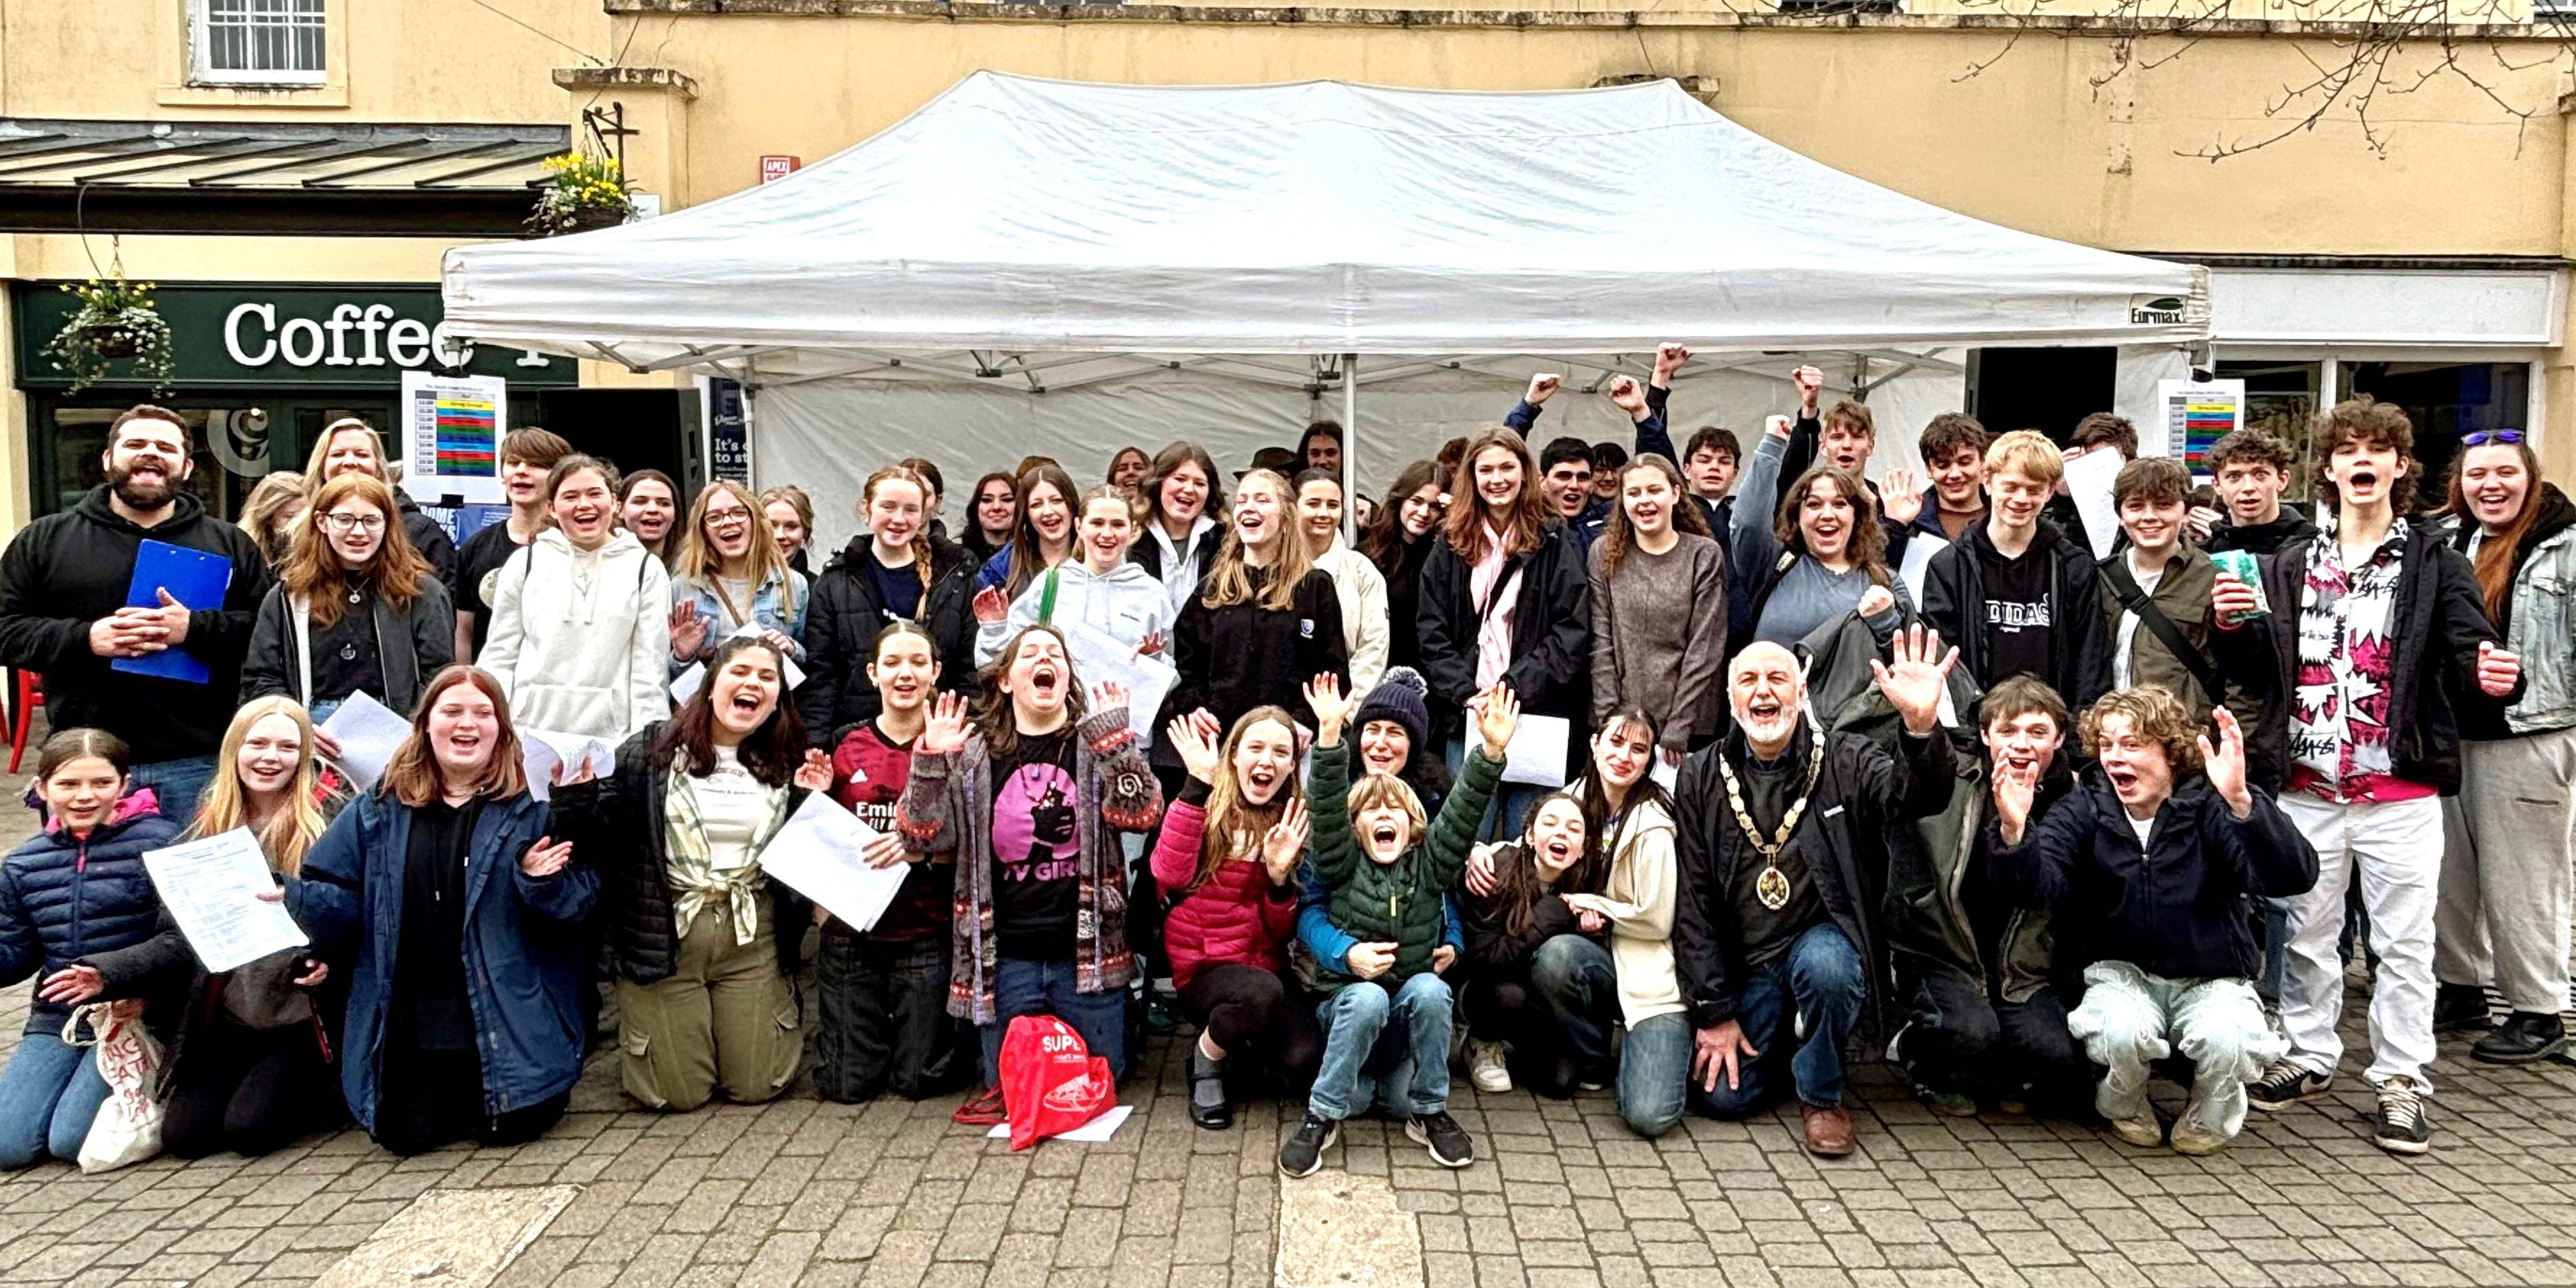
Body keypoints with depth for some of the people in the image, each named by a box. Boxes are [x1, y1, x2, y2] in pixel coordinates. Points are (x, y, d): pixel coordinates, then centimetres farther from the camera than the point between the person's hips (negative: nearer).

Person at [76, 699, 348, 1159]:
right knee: (182, 1135, -2)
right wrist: (108, 973, -10)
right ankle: (263, 1083, 25)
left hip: (304, 1016, -5)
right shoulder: (210, 827, 7)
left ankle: (325, 1090, 13)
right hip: (227, 1017, 5)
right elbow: (180, 937, 4)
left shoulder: (330, 815, -7)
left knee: (249, 1129, -16)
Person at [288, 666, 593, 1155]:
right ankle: (454, 1101, 31)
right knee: (408, 1134, -2)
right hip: (410, 1027, 3)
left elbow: (580, 900, -5)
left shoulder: (533, 804, -3)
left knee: (510, 1128, -6)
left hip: (507, 1023, -2)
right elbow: (333, 898, 6)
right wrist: (295, 900, -16)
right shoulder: (380, 810, 6)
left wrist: (541, 881, -25)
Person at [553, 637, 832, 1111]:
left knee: (756, 1086, 5)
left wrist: (812, 802, -8)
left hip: (752, 936, 2)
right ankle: (641, 1020, 35)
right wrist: (576, 790, -23)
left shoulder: (787, 763, 4)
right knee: (679, 1094, 5)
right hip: (664, 935, -2)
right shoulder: (652, 751, -4)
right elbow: (597, 833, -5)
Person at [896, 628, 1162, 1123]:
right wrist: (931, 763, -17)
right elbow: (921, 838, -4)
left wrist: (1116, 738, -24)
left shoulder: (1097, 743, -1)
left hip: (1086, 947, 0)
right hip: (1007, 954, 1)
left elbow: (1141, 815, -15)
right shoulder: (974, 754, 1)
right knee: (1009, 1082, 9)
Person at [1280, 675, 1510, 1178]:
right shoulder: (1344, 865, -1)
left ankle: (1429, 1111, -14)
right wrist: (1330, 735, -32)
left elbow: (1464, 813, -12)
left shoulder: (1429, 865, 2)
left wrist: (1492, 750, -28)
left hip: (1414, 997, 2)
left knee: (1431, 989, -31)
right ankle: (1322, 1116, -21)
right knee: (1368, 998, -34)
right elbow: (1326, 807, -17)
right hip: (1348, 998, -2)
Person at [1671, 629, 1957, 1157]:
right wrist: (1714, 1012, -6)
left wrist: (1922, 725, -48)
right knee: (1722, 1098, -12)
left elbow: (1918, 798, -26)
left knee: (1822, 965, -36)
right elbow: (1693, 901, -1)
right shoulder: (1701, 778, 0)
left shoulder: (1845, 760, -4)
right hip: (1743, 966, 2)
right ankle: (1777, 1046, 24)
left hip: (1822, 941, -2)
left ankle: (1822, 1097, -8)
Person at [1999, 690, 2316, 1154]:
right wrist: (2015, 832, -43)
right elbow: (2041, 887, -21)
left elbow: (2295, 877, -28)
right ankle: (2125, 1107, 5)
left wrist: (2242, 801, -45)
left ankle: (2210, 1115, 5)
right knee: (2124, 1032, -32)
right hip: (2122, 975, 1)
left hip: (2211, 981, -1)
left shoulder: (2208, 808, -11)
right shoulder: (2085, 811, -4)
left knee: (2228, 1041, -32)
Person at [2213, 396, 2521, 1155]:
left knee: (2405, 943, 2)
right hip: (2307, 786, 3)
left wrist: (2491, 679, -26)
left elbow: (2469, 659, -4)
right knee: (2306, 932, 12)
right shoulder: (2290, 566, 11)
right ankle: (2309, 1056, 26)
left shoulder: (2436, 564, 2)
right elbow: (2264, 668, 13)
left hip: (2401, 792, -3)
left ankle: (2402, 1082, 11)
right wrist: (2234, 627, -6)